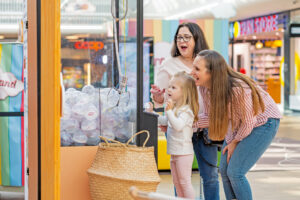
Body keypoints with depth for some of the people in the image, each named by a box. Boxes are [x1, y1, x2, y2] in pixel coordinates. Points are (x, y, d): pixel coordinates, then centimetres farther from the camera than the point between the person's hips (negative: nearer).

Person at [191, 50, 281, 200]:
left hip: (263, 122, -7)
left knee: (235, 173, -14)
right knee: (224, 170, 4)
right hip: (238, 124, 7)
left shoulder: (237, 89, -37)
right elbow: (210, 117, -2)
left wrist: (235, 142, -7)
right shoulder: (204, 87, -16)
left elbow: (248, 123, -22)